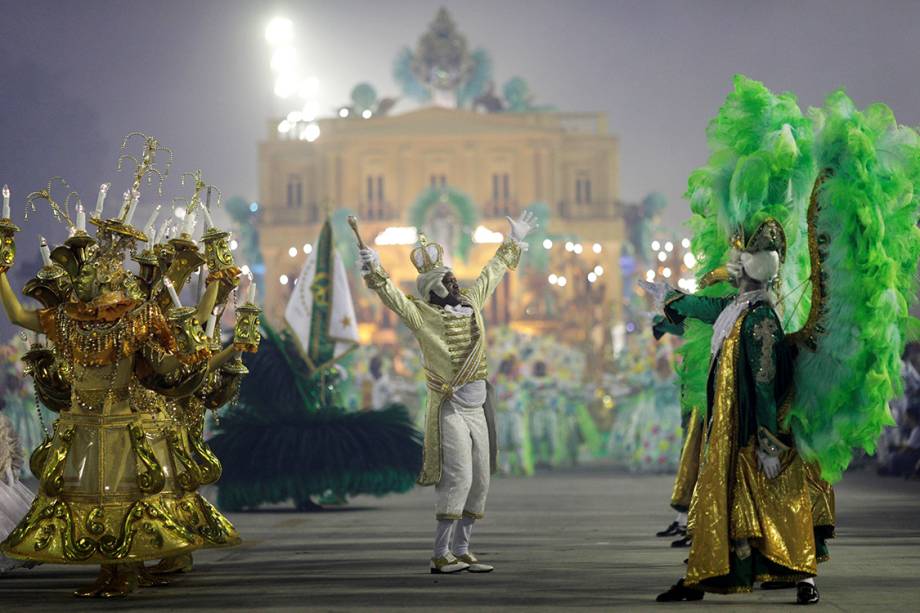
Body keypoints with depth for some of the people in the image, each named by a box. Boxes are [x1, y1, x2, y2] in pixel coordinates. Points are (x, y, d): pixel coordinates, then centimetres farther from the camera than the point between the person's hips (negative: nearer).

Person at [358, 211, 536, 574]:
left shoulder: (471, 303, 11)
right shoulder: (422, 314, -6)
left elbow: (491, 274, 26)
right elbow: (392, 296, -20)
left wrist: (512, 243, 35)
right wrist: (374, 270, -37)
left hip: (478, 408, 7)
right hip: (449, 409, -7)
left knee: (480, 481, 7)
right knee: (458, 476, -14)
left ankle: (461, 550, 15)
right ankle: (440, 555, -11)